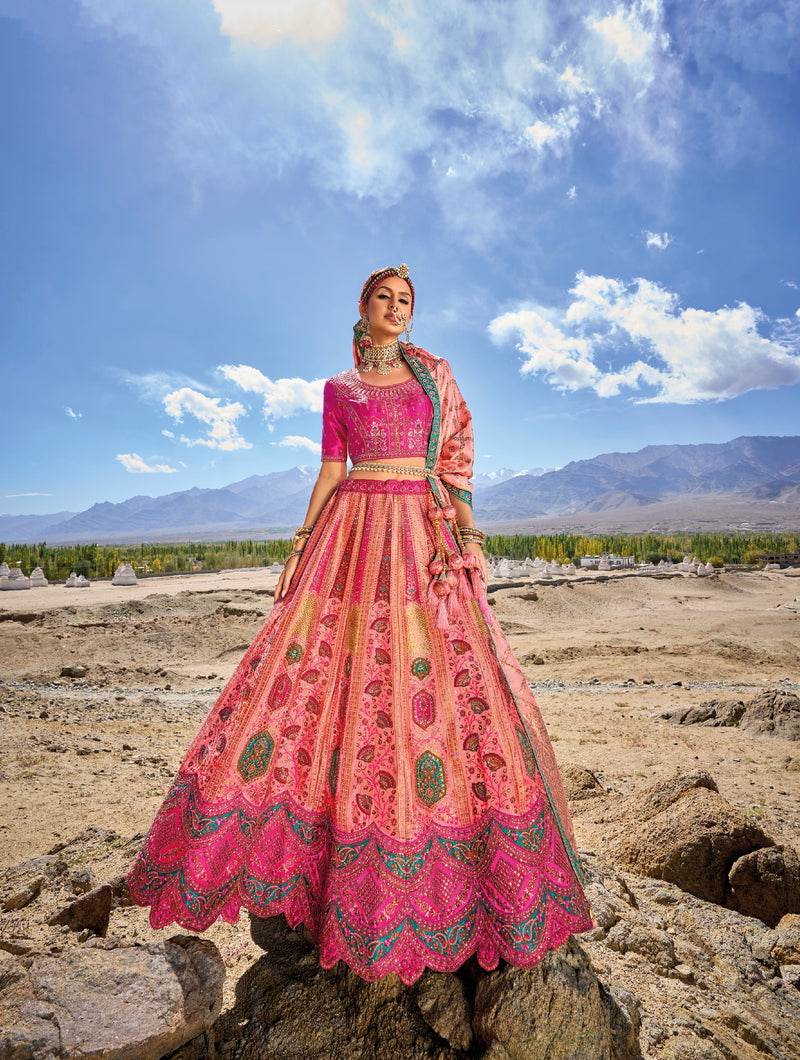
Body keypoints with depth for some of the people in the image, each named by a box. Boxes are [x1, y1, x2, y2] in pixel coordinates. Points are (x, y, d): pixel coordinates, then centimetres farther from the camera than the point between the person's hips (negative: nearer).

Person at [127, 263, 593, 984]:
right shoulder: (339, 389, 14)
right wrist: (304, 544, 0)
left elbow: (455, 460, 12)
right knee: (328, 662, -6)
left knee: (435, 678, -4)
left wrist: (459, 524, 0)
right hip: (354, 532, 0)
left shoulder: (433, 372, 16)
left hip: (424, 533, 1)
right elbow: (331, 470, 9)